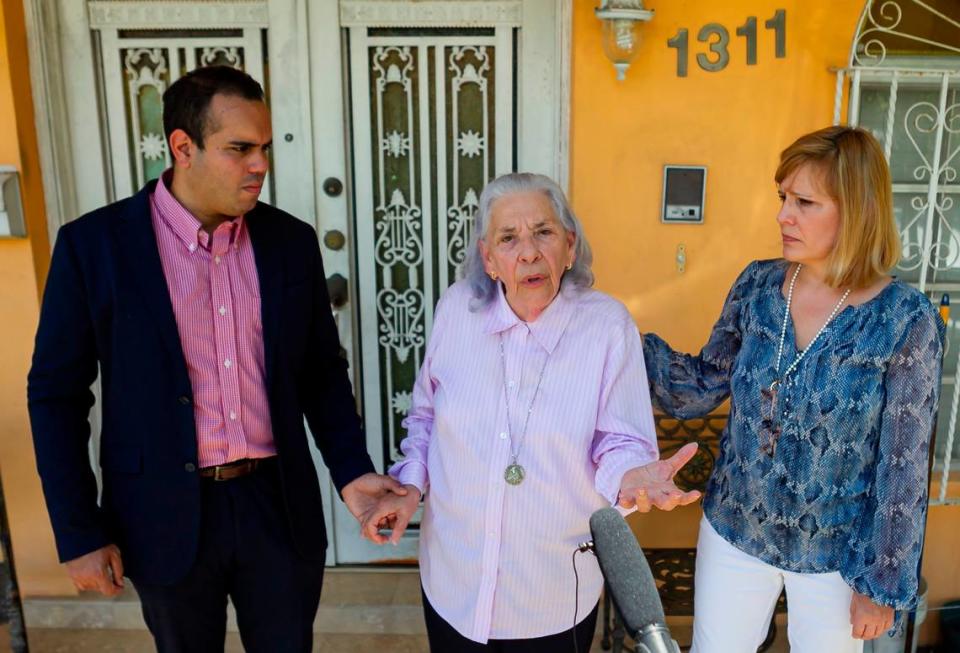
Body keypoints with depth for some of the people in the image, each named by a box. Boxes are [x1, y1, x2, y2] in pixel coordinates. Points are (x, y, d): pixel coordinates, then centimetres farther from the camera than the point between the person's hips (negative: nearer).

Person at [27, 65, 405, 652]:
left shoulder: (292, 241, -3)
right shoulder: (94, 245, -10)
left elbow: (323, 372, 5)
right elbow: (58, 394, -4)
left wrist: (351, 471, -7)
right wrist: (80, 533, -5)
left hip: (280, 505, 2)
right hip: (166, 516, -1)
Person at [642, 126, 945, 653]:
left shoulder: (907, 320, -18)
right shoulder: (758, 285, -8)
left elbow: (903, 467, -12)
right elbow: (702, 388, -2)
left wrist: (883, 583, -6)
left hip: (834, 555, -3)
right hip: (733, 533, 3)